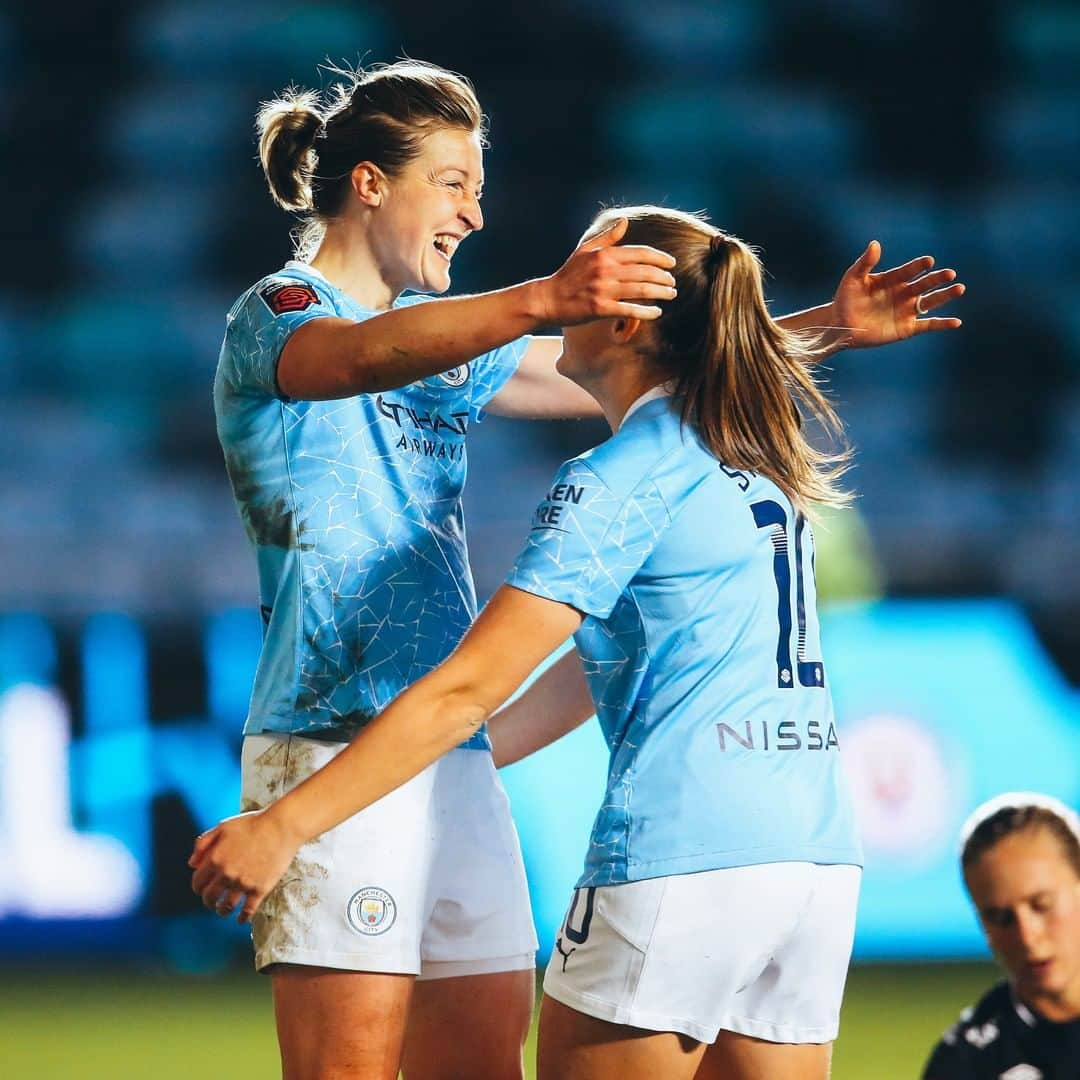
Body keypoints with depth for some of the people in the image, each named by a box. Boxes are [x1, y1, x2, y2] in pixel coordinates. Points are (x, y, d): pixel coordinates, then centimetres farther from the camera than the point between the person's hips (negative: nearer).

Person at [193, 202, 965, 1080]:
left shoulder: (619, 480, -7)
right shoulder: (755, 460, 17)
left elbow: (470, 687, -13)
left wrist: (283, 826, -12)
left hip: (680, 858, -7)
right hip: (822, 856, 7)